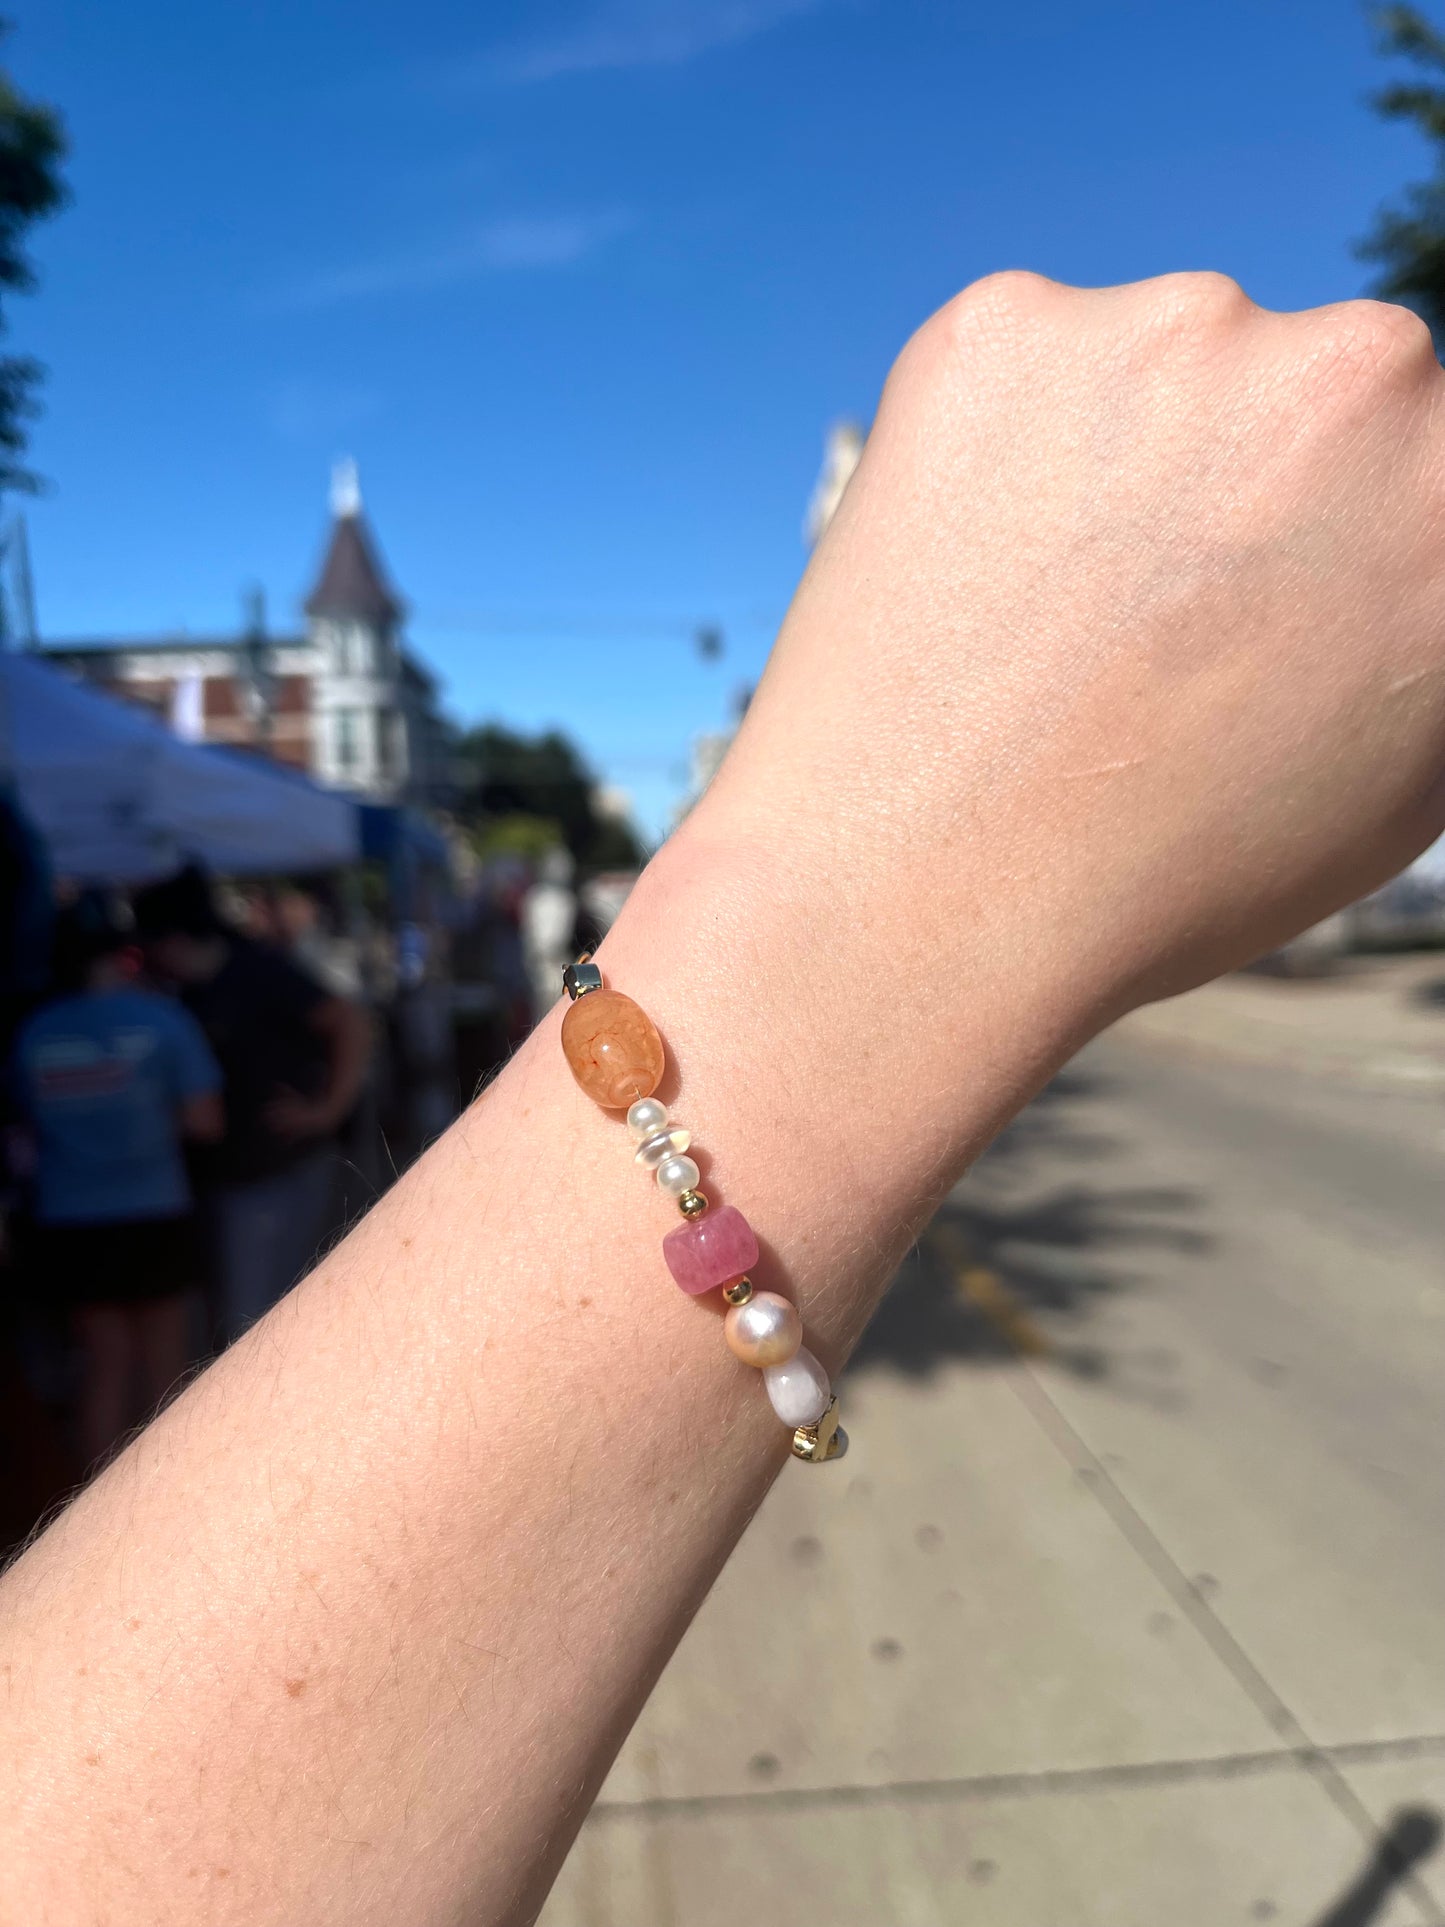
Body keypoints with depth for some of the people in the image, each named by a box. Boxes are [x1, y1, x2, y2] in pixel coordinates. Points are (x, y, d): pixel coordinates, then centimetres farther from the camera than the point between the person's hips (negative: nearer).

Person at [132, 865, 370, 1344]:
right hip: (227, 1175, 9)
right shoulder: (194, 995, 12)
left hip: (282, 1174, -8)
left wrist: (327, 1110, -19)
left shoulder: (256, 973, -12)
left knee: (253, 1319, -6)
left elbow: (349, 1023, -18)